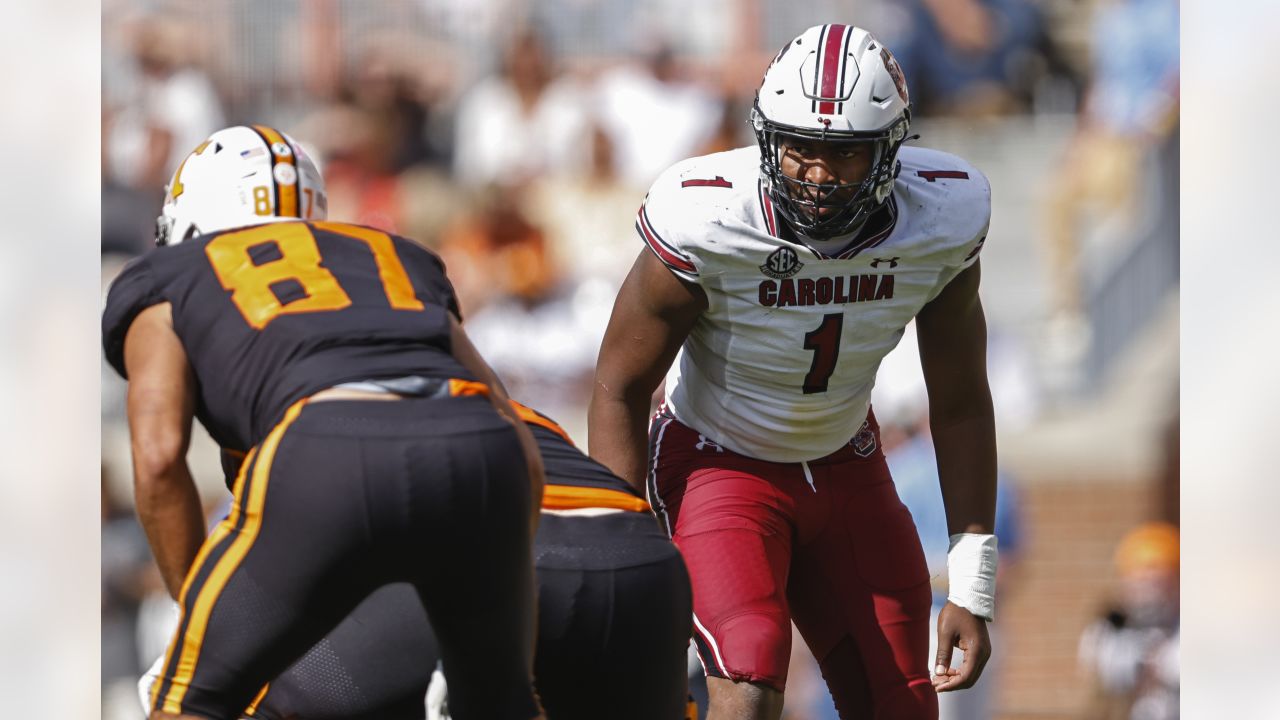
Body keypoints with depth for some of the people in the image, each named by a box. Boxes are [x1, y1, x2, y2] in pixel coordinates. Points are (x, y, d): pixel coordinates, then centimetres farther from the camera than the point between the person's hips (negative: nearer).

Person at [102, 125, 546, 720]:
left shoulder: (163, 284, 29)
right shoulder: (389, 255, 38)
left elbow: (159, 457, 10)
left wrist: (197, 610, 19)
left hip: (329, 454, -3)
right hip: (479, 448, 3)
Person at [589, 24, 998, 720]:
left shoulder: (940, 225, -18)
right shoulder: (705, 227, -29)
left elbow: (960, 407, -4)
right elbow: (620, 390, -16)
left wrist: (971, 590, -4)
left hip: (844, 466, 4)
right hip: (719, 461, -4)